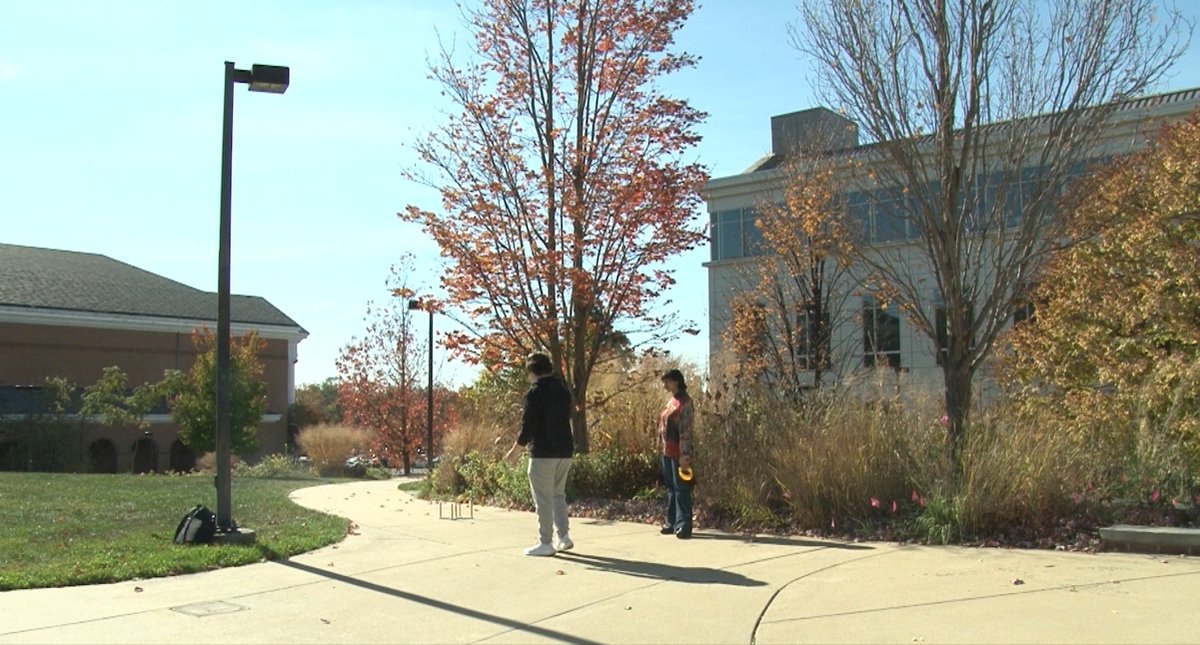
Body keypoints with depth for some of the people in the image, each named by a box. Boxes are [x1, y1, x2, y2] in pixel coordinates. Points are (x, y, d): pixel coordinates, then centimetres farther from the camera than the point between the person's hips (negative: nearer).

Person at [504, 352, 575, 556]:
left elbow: (528, 426, -15)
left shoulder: (535, 392, -13)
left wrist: (514, 450, -3)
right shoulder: (563, 390, 10)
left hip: (543, 453, -7)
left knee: (543, 499, 0)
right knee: (558, 494, 18)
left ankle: (545, 543, 3)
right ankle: (564, 536, 13)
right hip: (565, 451, 7)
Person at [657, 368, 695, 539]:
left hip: (678, 453, -9)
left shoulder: (685, 402, -13)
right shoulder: (671, 401, 14)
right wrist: (661, 446, 17)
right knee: (670, 488, 13)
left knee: (681, 489, -7)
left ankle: (683, 525, -5)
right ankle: (672, 522, 20)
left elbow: (686, 431, -18)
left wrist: (684, 456, -21)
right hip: (667, 452, 9)